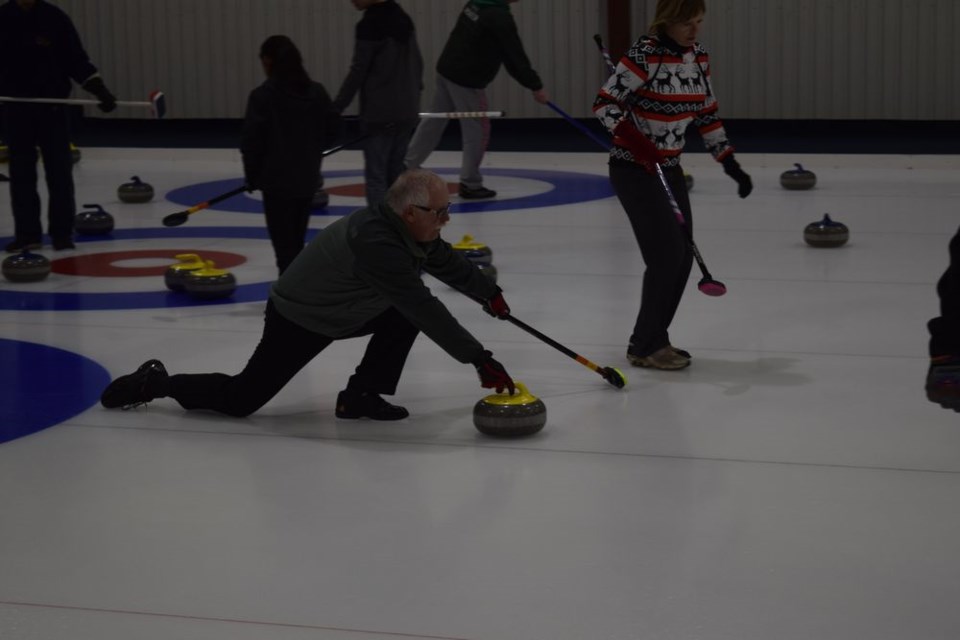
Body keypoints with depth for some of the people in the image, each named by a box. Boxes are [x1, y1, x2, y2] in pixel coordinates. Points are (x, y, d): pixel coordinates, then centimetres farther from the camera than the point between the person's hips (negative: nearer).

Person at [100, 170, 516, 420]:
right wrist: (479, 359, -37)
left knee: (406, 312, -3)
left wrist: (491, 295, 11)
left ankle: (361, 395, 4)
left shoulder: (409, 231, -7)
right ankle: (156, 383, 18)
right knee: (239, 399, -3)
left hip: (341, 312, 9)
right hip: (298, 322, -9)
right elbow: (428, 312, -39)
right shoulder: (376, 243, -37)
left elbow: (449, 263, 14)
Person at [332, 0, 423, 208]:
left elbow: (358, 72, -14)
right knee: (395, 173, 15)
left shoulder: (369, 25, -14)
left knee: (375, 175, -6)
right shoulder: (403, 19, 11)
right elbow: (417, 64, 17)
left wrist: (336, 107, -8)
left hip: (380, 113, -8)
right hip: (406, 111, 8)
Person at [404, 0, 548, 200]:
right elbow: (515, 56, -16)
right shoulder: (500, 18, -19)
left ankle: (407, 166, 28)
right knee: (477, 130, 1)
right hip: (466, 79, -9)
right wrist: (536, 86, -7)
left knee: (435, 120, 20)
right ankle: (470, 184, 5)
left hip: (446, 68, 9)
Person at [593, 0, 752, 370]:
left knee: (683, 256, 6)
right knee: (667, 253, -11)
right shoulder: (645, 55, -18)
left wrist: (728, 160, 8)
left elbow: (706, 113, 13)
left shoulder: (698, 57, 4)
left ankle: (650, 339, 19)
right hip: (633, 168, -8)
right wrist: (635, 139, -28)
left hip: (669, 168, 8)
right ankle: (645, 347, 1)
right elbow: (604, 103, -16)